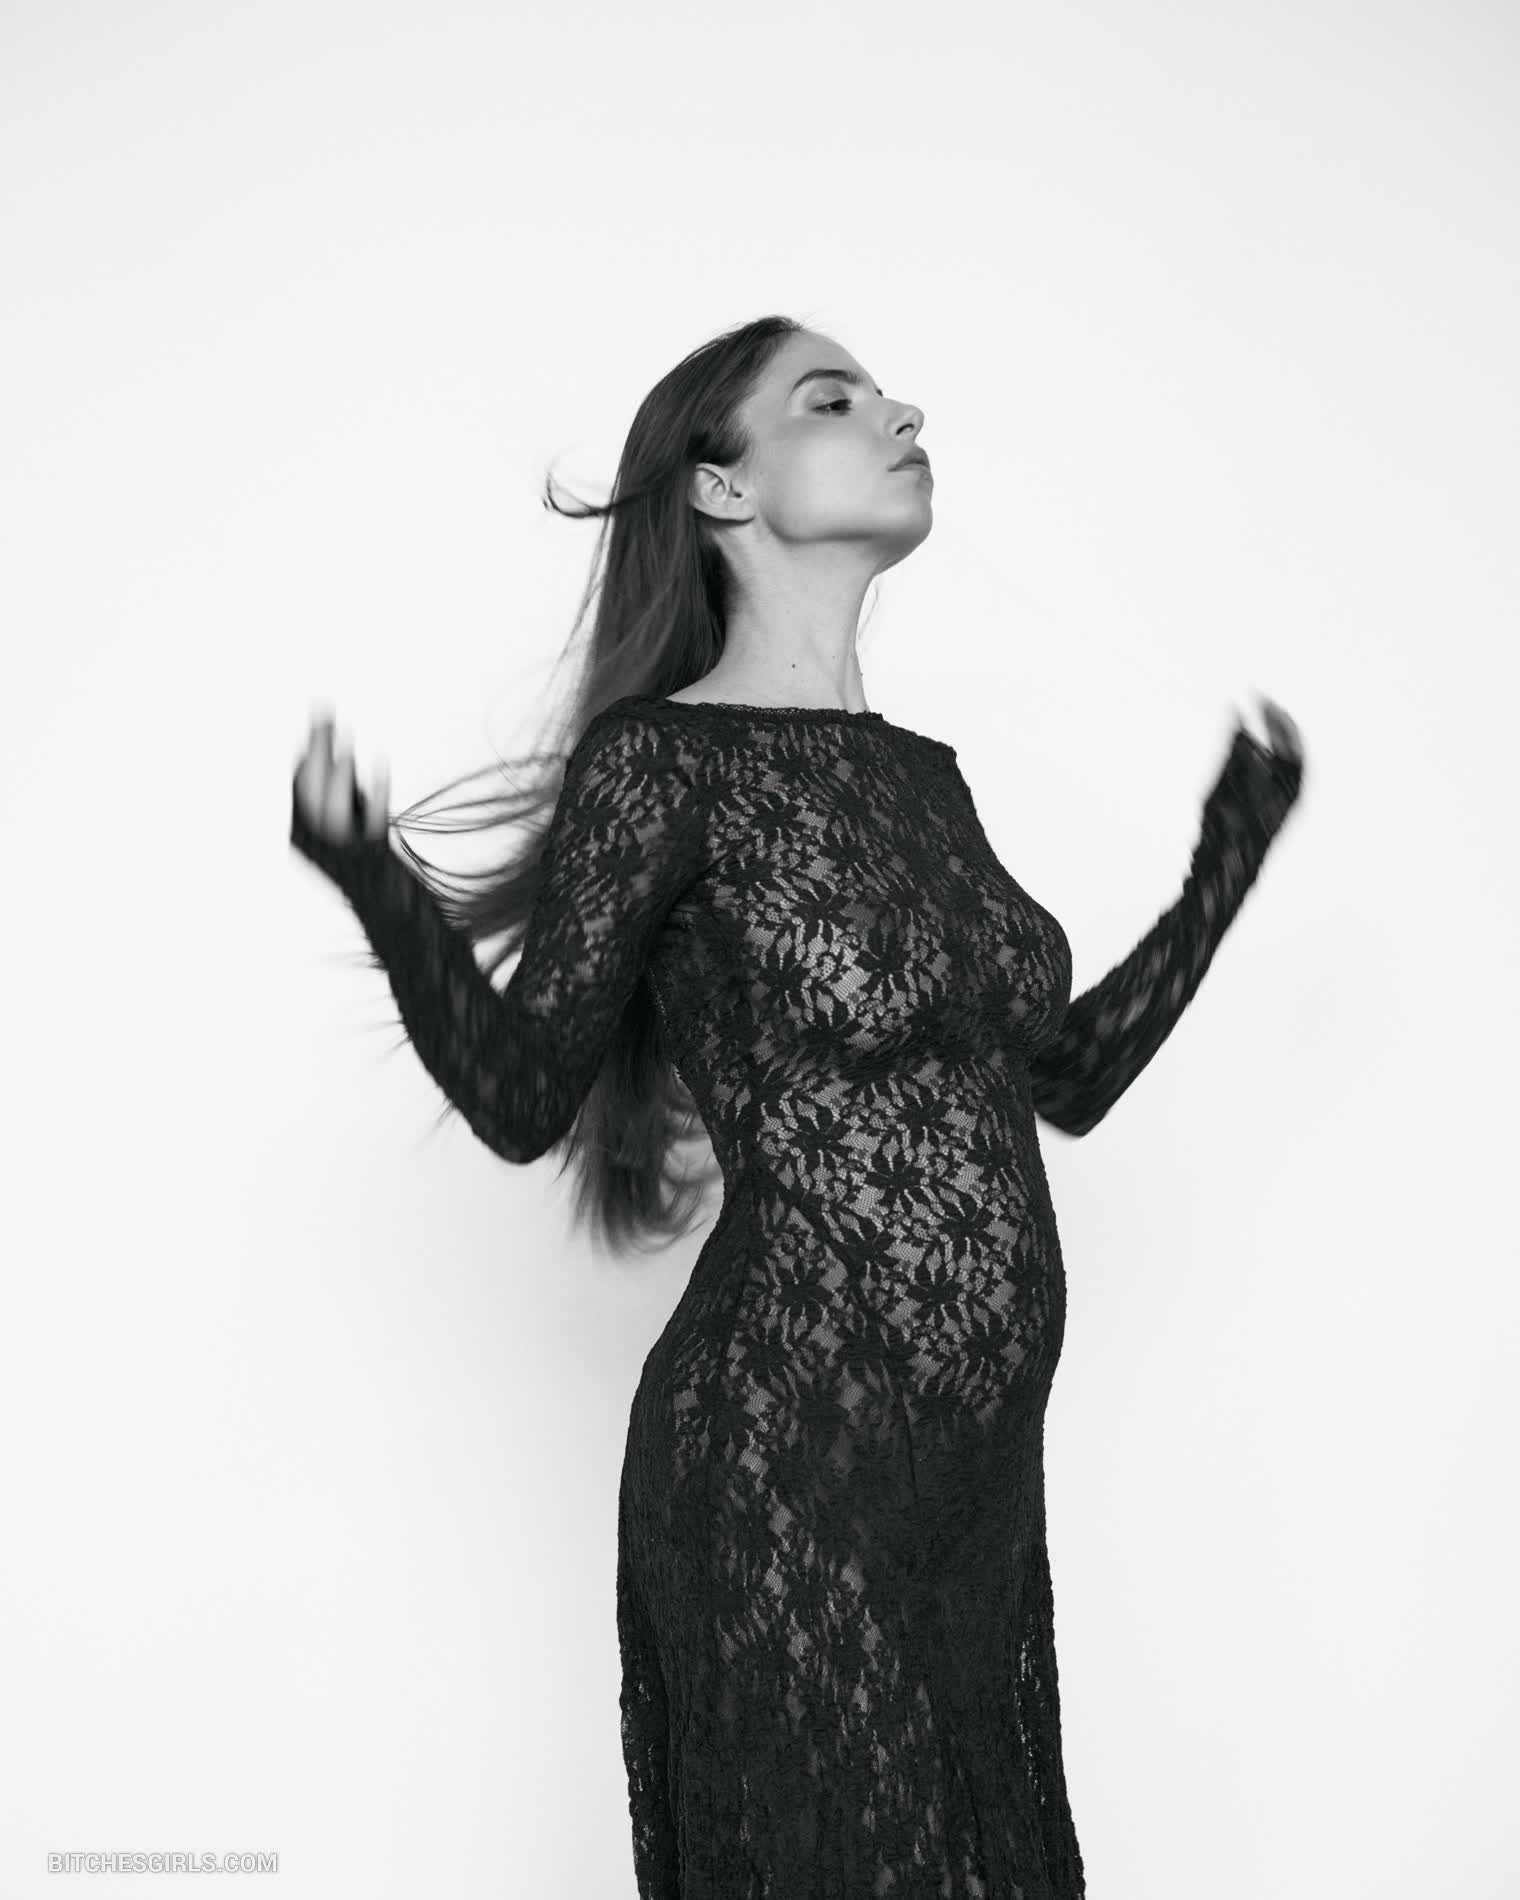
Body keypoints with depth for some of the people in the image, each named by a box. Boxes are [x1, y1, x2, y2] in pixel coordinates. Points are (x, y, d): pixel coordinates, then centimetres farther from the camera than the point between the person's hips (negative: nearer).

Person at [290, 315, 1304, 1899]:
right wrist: (378, 892, -20)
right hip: (787, 1451, -7)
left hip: (982, 1454, 7)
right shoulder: (662, 760, -9)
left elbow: (1070, 1076, 16)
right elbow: (521, 1099, -5)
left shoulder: (921, 773, 11)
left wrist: (1232, 847, 22)